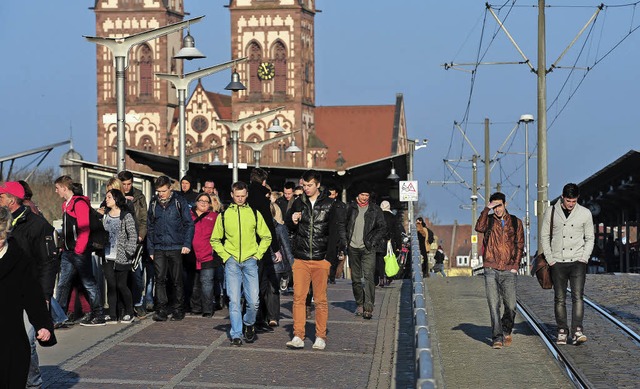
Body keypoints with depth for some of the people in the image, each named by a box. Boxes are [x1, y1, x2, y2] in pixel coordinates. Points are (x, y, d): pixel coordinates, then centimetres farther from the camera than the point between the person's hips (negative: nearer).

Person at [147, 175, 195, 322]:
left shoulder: (179, 201, 0)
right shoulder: (154, 203, 9)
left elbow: (189, 223, 0)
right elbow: (150, 227, 14)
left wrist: (187, 244, -9)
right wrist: (150, 249, 9)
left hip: (176, 248, -2)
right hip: (159, 248, 2)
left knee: (177, 280, 4)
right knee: (160, 279, -4)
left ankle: (178, 310, 13)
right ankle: (161, 310, -2)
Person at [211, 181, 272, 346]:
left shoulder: (254, 214, 6)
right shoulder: (224, 214, 6)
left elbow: (266, 237, 13)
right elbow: (215, 239, 15)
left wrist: (257, 254, 3)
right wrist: (225, 255, 3)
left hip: (250, 261, 0)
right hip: (232, 262, 0)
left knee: (253, 300, -3)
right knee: (234, 300, -4)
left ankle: (249, 323, 24)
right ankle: (236, 334, 1)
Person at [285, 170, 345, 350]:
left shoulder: (330, 204, 1)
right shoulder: (298, 203, 9)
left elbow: (338, 228, 7)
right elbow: (288, 225, 21)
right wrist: (292, 222, -3)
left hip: (321, 259, -2)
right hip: (301, 259, 2)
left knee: (320, 299, 3)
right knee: (298, 297, -3)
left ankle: (321, 337, 10)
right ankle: (298, 337, -1)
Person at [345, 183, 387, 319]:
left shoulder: (375, 210, 4)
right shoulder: (350, 208, 6)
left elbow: (382, 228, 6)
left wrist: (373, 241, -5)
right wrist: (346, 241, -1)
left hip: (368, 248, -2)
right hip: (353, 248, 2)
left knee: (368, 276, -14)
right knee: (355, 278, 7)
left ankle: (368, 307, -17)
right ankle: (360, 304, 19)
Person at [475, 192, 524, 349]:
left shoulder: (516, 222, 9)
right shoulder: (489, 220, 6)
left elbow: (520, 245, 10)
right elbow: (479, 228, -17)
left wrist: (515, 265, 0)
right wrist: (487, 209, -18)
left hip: (508, 271, 1)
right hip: (491, 270, -1)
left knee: (510, 306, 0)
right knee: (494, 306, -5)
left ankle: (506, 331, 26)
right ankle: (497, 338, -2)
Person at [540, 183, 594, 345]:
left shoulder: (585, 213, 2)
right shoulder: (551, 212, 2)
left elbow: (590, 238, 10)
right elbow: (544, 236, 7)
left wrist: (584, 258, -3)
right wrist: (550, 259, -1)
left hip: (577, 262, -1)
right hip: (558, 263, 1)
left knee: (578, 296, -13)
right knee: (560, 299, 4)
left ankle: (577, 331, -17)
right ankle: (562, 331, 12)